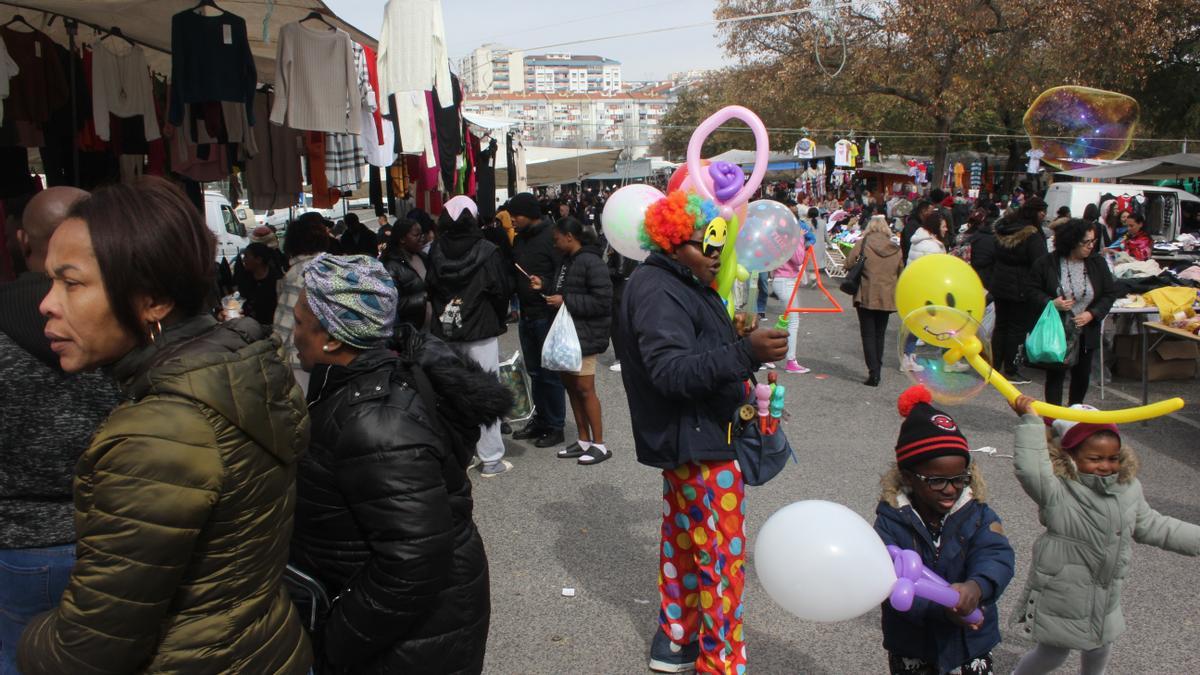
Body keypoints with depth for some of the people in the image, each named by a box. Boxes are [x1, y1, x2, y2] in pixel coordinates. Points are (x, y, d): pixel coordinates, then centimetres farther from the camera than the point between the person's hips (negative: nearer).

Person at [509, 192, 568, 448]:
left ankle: (555, 426, 10)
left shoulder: (551, 236, -13)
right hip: (526, 315, 8)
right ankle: (540, 420, 28)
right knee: (534, 372, 16)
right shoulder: (519, 239, 11)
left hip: (546, 315, -8)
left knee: (550, 373, 0)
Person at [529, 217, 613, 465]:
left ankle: (599, 444, 7)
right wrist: (544, 287, 5)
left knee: (584, 388, -4)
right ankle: (584, 441, 21)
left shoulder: (591, 262, -16)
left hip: (585, 335, -9)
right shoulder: (567, 261, 13)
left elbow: (603, 301, -21)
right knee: (570, 384, 12)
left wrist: (565, 301, -20)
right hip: (566, 333, 9)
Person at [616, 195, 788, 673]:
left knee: (683, 540, 20)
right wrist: (745, 353, -40)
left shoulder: (679, 285, 13)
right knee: (724, 557, -2)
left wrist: (734, 338, 5)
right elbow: (671, 371, -33)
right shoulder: (658, 293, -20)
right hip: (696, 442, -11)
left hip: (690, 439, 11)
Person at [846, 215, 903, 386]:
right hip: (887, 299, 3)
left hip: (866, 296, -3)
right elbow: (901, 274, 11)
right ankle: (877, 372, 19)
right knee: (880, 335, 15)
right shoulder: (896, 249, 3)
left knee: (868, 335, 2)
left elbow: (849, 263, -8)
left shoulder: (863, 244, -8)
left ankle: (873, 372, -8)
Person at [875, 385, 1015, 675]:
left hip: (971, 642, 1)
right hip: (912, 647, -1)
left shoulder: (977, 513, -9)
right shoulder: (892, 521, -16)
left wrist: (977, 586, -46)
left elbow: (996, 555, -24)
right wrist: (941, 606, -38)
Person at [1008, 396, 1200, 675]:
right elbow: (1030, 470, -46)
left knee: (1100, 647, 27)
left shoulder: (1128, 489, -3)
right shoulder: (1058, 493, -26)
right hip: (1060, 593, -6)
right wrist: (1030, 420, -48)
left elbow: (1151, 526, 11)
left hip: (1105, 595, 6)